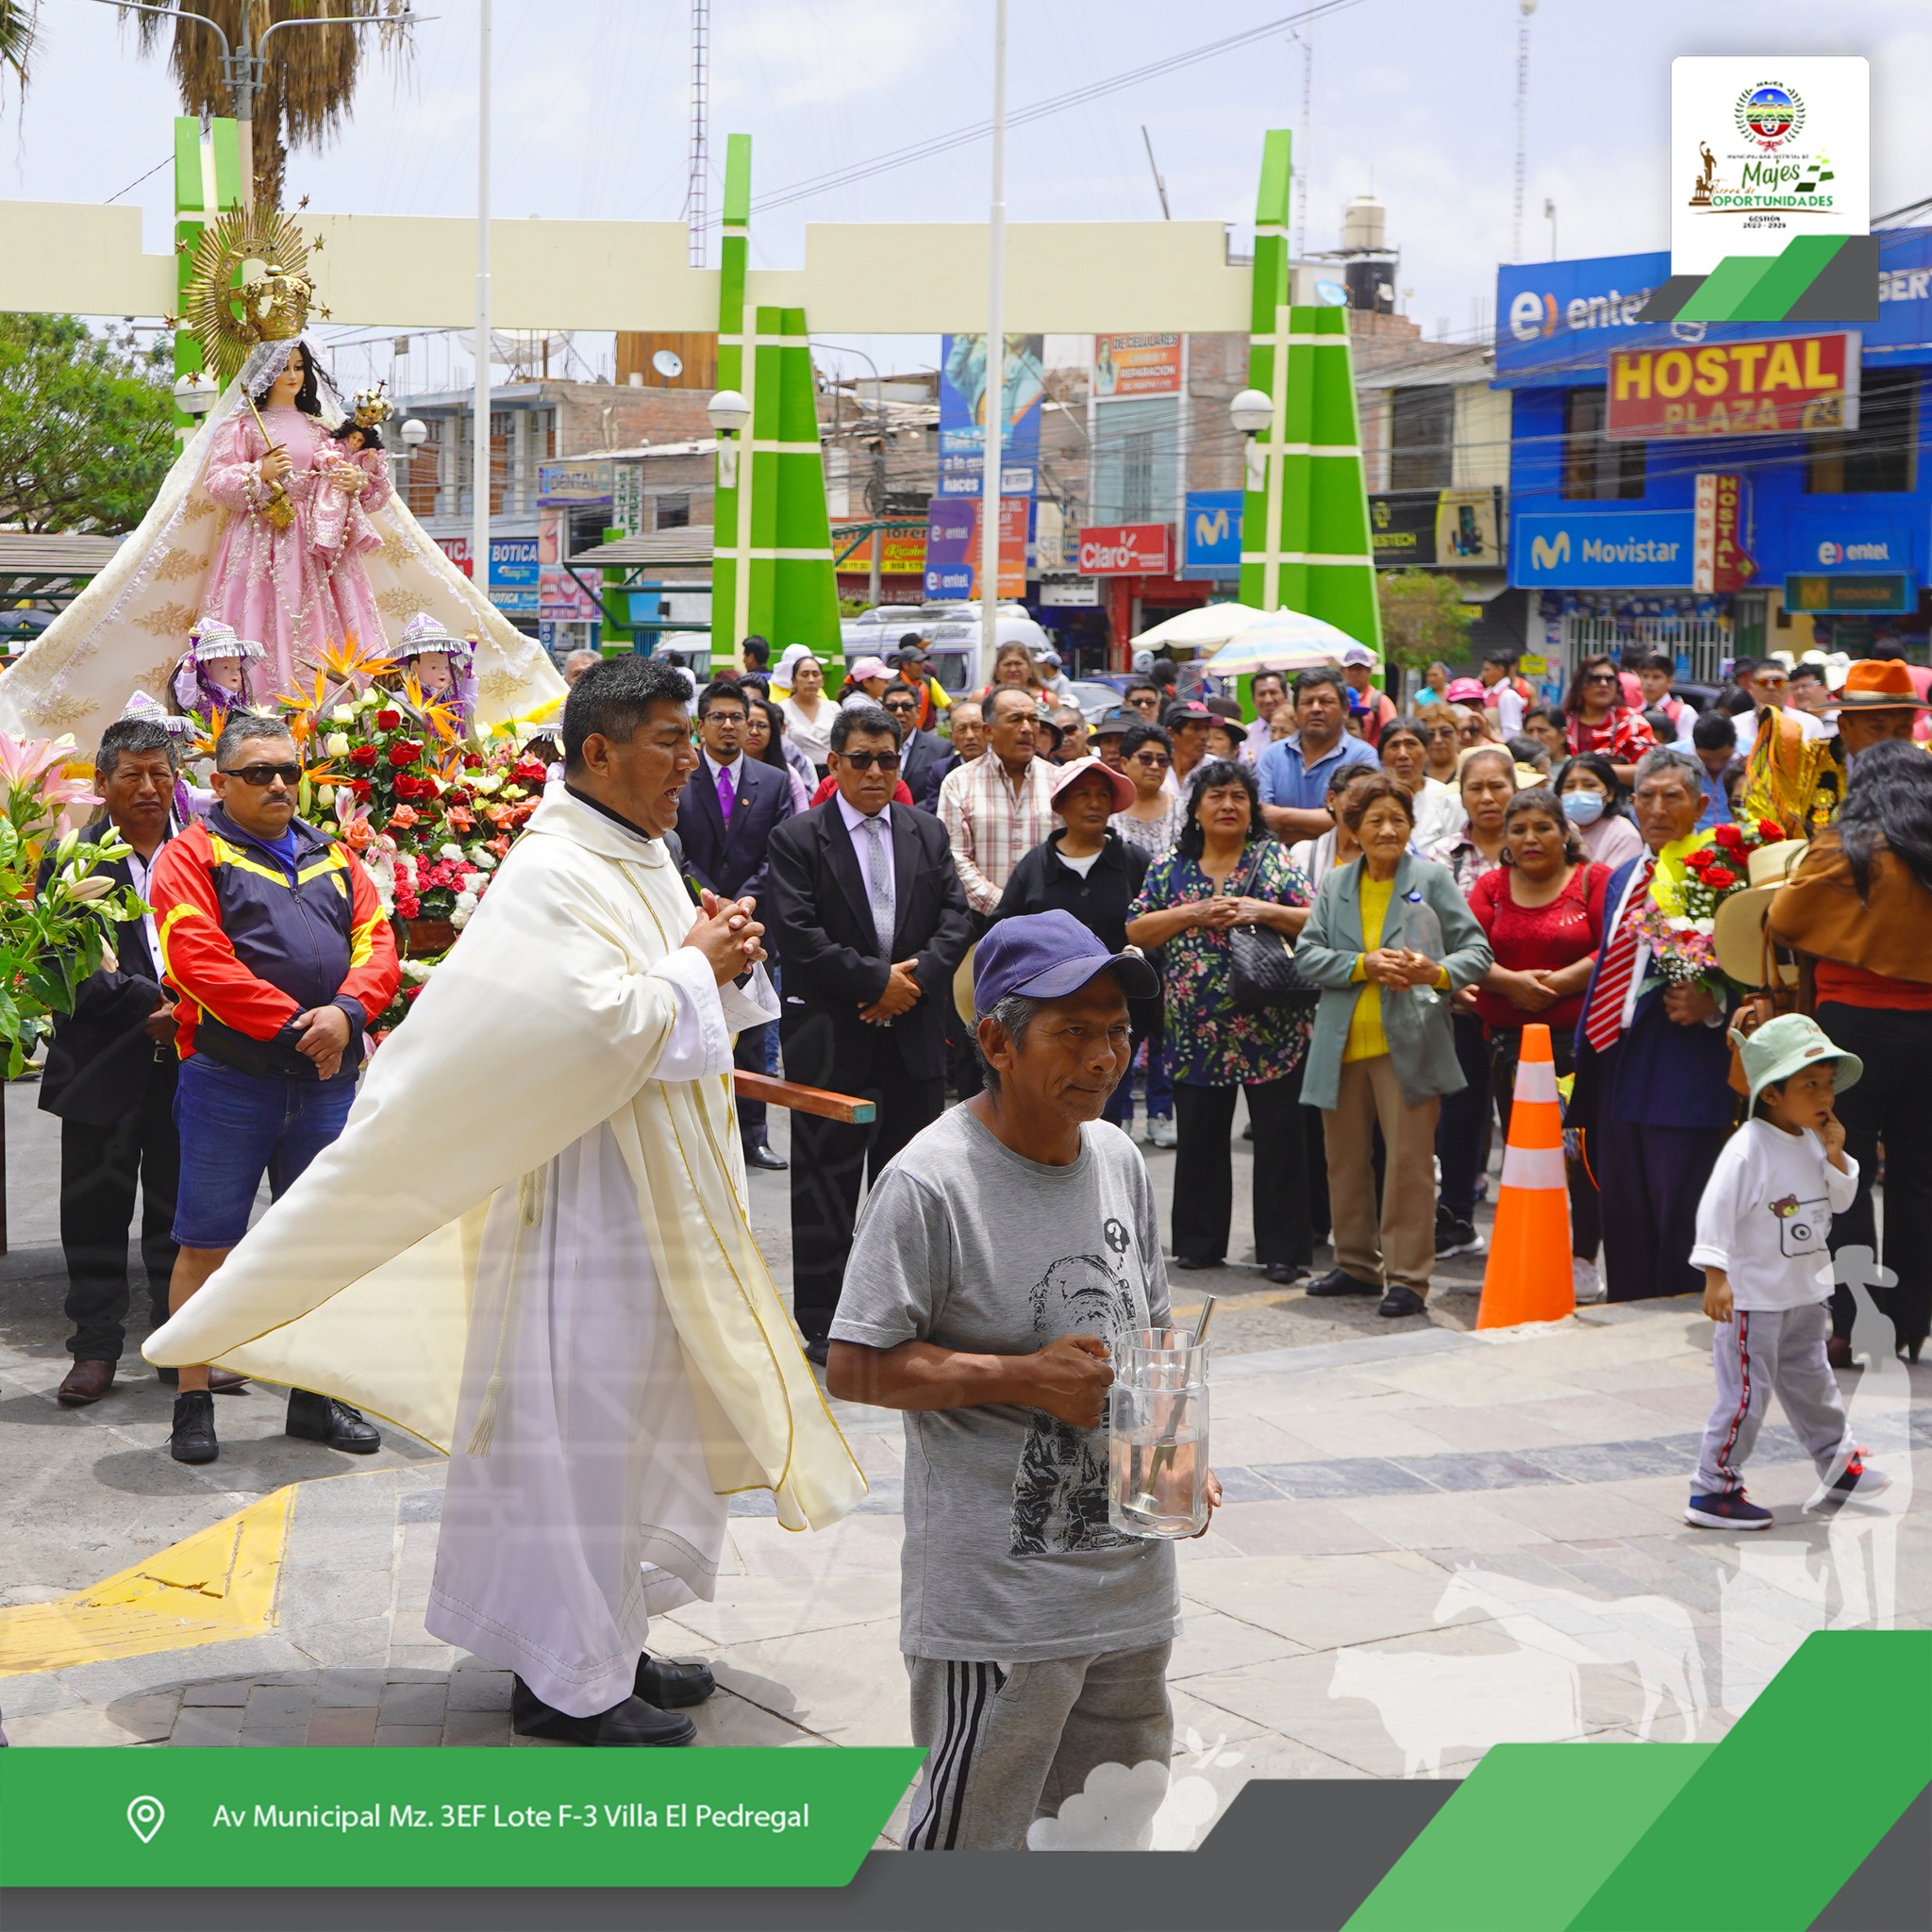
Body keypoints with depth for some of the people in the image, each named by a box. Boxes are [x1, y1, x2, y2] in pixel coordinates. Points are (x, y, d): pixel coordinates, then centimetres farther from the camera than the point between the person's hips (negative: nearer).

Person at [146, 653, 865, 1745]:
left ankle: (611, 1640, 28)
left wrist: (726, 965, -1)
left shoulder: (643, 860, 12)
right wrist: (694, 966, -13)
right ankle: (567, 1679, 9)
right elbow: (604, 1024, -27)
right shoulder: (552, 875, -16)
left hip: (659, 1205, 10)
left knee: (642, 1421, 16)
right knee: (580, 1427, -2)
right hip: (587, 1207, -10)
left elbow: (688, 1021, 19)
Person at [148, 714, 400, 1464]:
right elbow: (198, 958, -13)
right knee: (207, 1242, 0)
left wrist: (345, 1011, -14)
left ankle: (314, 1395, 21)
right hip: (228, 1080, -5)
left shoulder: (333, 859, 16)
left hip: (326, 1079, 5)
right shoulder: (192, 857, 0)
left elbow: (377, 943, 6)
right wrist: (292, 1024, -17)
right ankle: (193, 1403, 9)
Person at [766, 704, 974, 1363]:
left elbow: (957, 918, 6)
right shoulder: (798, 839, -3)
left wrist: (916, 977, -10)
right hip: (830, 1037, -4)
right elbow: (798, 936, -12)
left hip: (916, 1035, 4)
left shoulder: (928, 834, 12)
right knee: (825, 1184, 1)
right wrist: (877, 980, -13)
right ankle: (820, 1322, 8)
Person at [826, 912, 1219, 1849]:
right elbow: (854, 1367, -16)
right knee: (974, 1838, 1)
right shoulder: (930, 1182, -16)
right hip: (997, 1595, -7)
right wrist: (1023, 1377, -20)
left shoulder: (1119, 1158, 6)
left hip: (1130, 1566, 7)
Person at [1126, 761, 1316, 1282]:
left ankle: (1283, 1249, 7)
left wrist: (1262, 911, -15)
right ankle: (1198, 1243, 20)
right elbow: (1136, 931, 2)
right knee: (1198, 1138, 9)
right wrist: (1192, 914, -10)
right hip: (1197, 1031, 2)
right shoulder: (1170, 867, 8)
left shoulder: (1273, 860, 3)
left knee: (1279, 1138, 0)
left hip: (1270, 1029, -2)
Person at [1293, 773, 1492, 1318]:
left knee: (1409, 1160, -6)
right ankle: (1356, 1263, 28)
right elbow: (1308, 955, 2)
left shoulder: (1433, 878, 2)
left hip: (1407, 1043, -4)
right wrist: (1364, 966, -14)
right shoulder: (1334, 884, 10)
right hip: (1342, 1045, 4)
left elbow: (1476, 950, 0)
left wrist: (1436, 972, -21)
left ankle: (1406, 1278, 0)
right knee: (1346, 1159, 13)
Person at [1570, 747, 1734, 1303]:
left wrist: (1711, 1005, -25)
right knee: (1624, 1230, 14)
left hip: (1683, 1084, -7)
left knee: (1680, 1226, -3)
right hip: (1616, 1077, 8)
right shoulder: (1622, 879, 17)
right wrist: (1584, 1071, 22)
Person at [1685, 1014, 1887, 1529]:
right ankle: (1712, 1492, 3)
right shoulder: (1749, 1148, -20)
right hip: (1753, 1298, -8)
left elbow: (1839, 1201, 12)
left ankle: (1840, 1468, 39)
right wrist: (1715, 1276, -31)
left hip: (1805, 1296, 8)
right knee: (1745, 1396, -5)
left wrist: (1836, 1158, -6)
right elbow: (1716, 1209, -25)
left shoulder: (1813, 1143, 5)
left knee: (1812, 1385, 23)